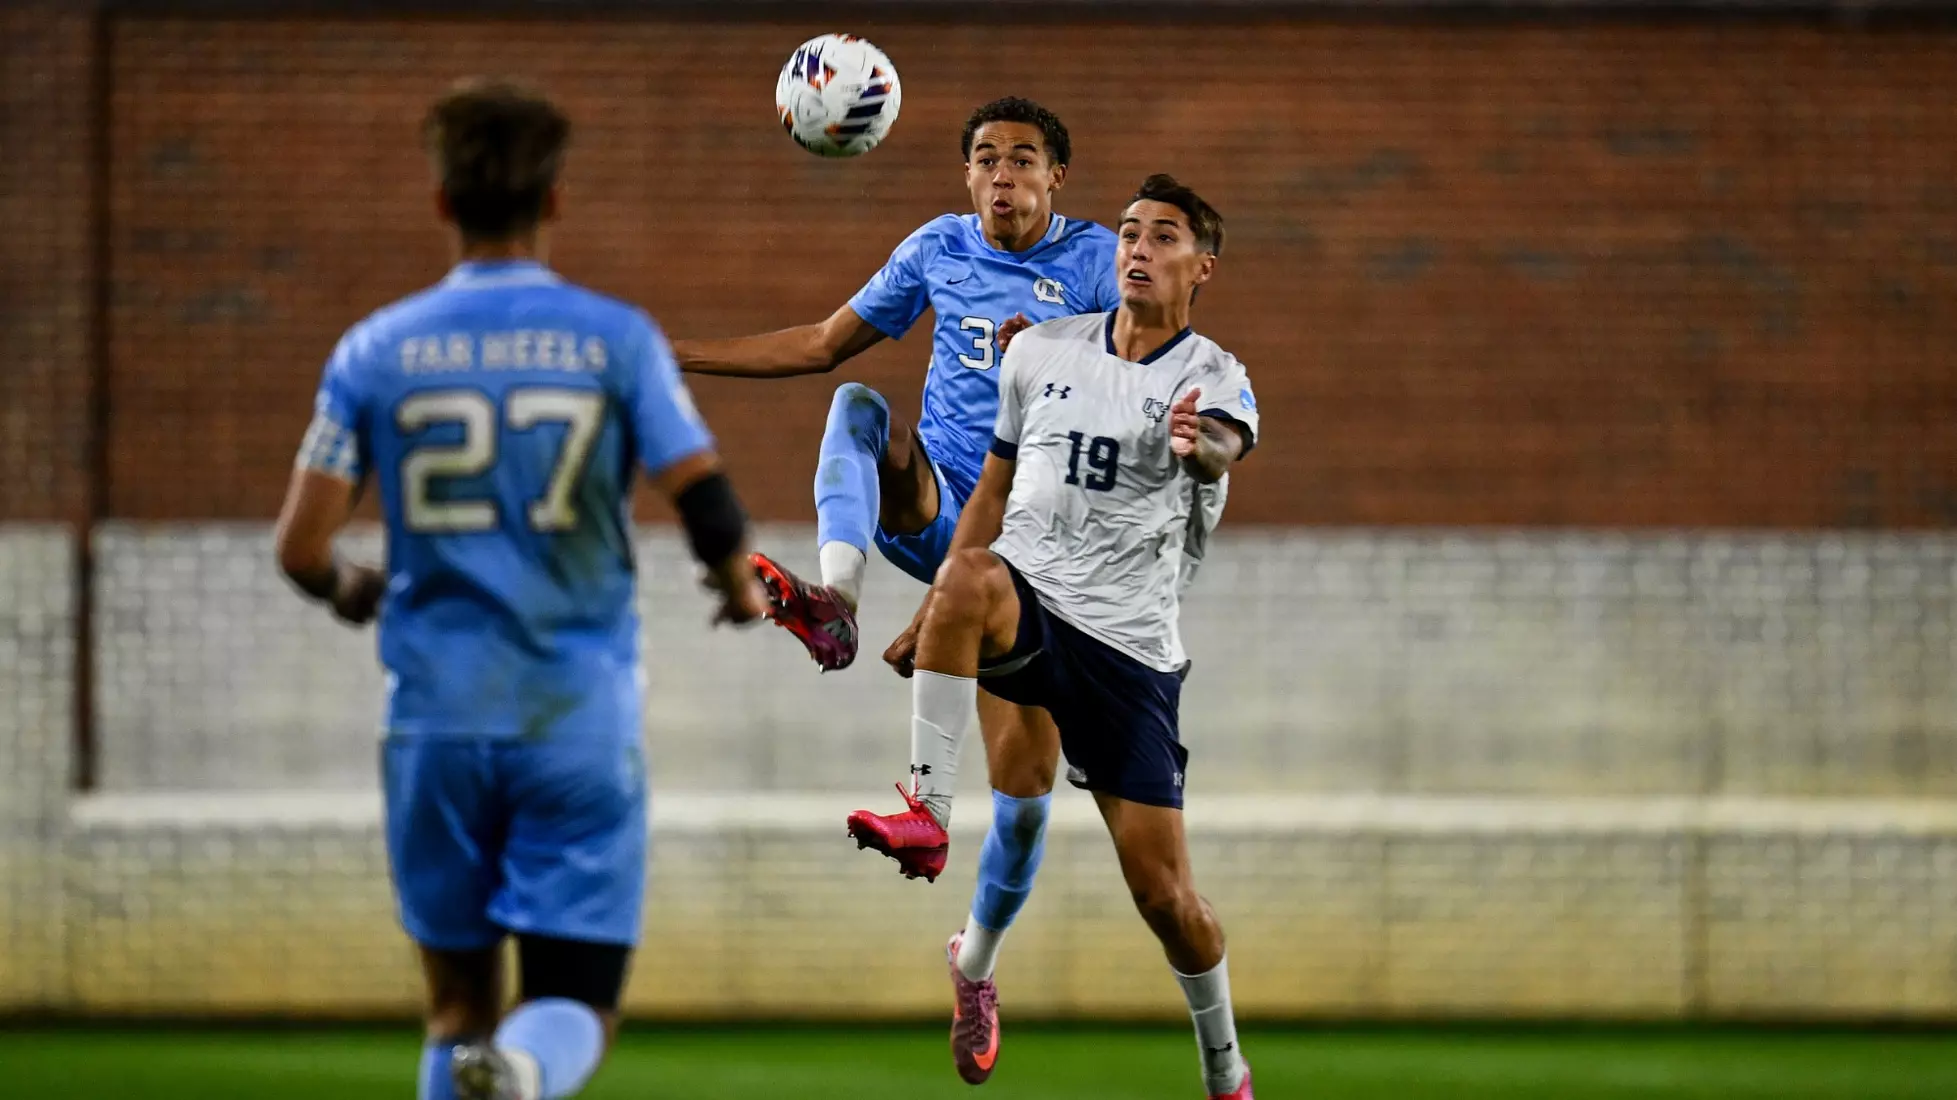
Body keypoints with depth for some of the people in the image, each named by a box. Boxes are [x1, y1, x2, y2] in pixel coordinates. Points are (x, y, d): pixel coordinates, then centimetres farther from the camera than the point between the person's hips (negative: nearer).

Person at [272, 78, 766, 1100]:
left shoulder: (375, 351, 2)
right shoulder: (616, 338, -1)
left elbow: (301, 548, -2)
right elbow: (706, 503, -10)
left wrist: (349, 590, 21)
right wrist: (742, 584, 12)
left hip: (436, 718, 1)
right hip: (581, 713, -1)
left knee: (459, 1002, 16)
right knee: (574, 1009, -1)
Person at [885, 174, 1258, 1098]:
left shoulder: (1213, 379, -2)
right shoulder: (1041, 350, 10)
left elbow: (1223, 449, -26)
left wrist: (1199, 447, -51)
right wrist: (938, 609, 19)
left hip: (1130, 648, -2)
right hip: (1025, 608, 2)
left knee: (1162, 890, -2)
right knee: (972, 579, -37)